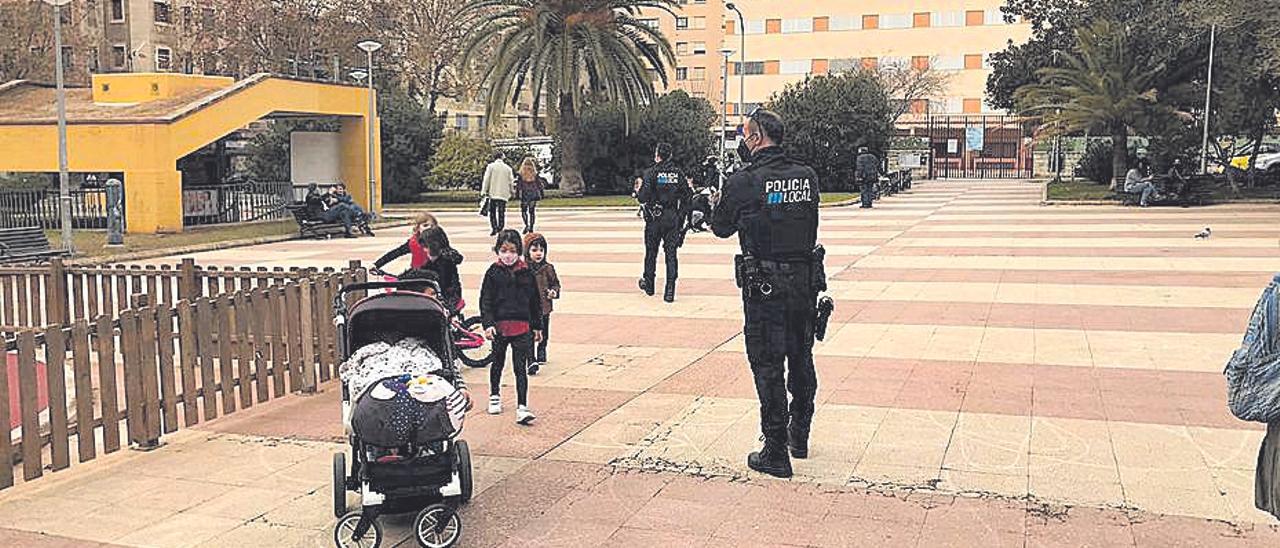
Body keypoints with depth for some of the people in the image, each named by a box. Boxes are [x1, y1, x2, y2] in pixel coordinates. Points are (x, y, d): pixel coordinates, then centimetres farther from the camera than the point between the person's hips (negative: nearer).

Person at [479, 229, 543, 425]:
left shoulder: (527, 273, 2)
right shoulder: (493, 273, -2)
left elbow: (535, 301, 8)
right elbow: (485, 300, -3)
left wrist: (537, 326, 10)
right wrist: (488, 324, -13)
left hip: (522, 327, 0)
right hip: (499, 326, 0)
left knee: (521, 368, -3)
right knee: (498, 363, 18)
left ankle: (522, 407, -5)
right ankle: (495, 396, 39)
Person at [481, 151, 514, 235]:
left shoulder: (490, 166, 0)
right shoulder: (507, 168, 6)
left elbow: (486, 180, -4)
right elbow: (511, 181, 10)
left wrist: (483, 191, -3)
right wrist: (511, 193, 20)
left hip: (493, 193, -1)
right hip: (504, 194, 1)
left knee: (492, 212, 8)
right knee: (502, 213, 4)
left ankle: (494, 229, -1)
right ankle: (500, 229, -4)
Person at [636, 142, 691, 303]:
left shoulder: (650, 173, -9)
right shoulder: (678, 173, 2)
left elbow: (643, 197, -15)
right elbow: (686, 195, 3)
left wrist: (638, 193, 7)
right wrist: (681, 215, 15)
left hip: (655, 218, -2)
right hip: (673, 218, 2)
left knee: (651, 251, 13)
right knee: (671, 253, 3)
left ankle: (648, 284, 28)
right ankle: (670, 291, -3)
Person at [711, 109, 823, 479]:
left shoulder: (744, 182, -13)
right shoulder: (808, 177, 0)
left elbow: (721, 228, 0)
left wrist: (725, 197, 18)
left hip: (763, 286, -5)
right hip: (806, 279, 5)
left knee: (767, 364, 3)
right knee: (801, 357, 19)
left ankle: (776, 452, 6)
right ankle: (799, 436, 34)